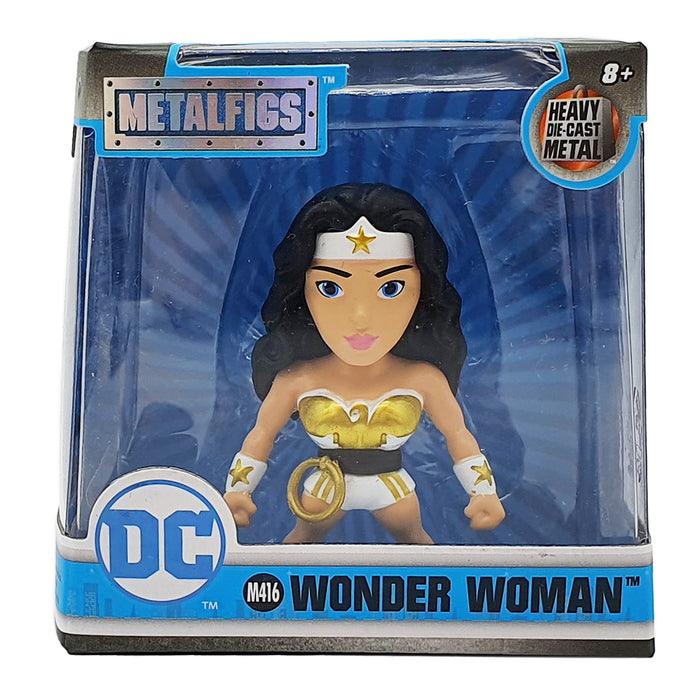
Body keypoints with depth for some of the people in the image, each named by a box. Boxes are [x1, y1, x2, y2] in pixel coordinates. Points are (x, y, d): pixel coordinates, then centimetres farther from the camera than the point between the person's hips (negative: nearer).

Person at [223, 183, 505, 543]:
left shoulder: (424, 380, -19)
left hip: (392, 485, 0)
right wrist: (237, 490, -8)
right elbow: (262, 434, -5)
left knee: (412, 536, 20)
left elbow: (458, 436, -4)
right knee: (305, 535, 20)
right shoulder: (296, 380, -20)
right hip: (326, 485, 0)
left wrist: (484, 490, -7)